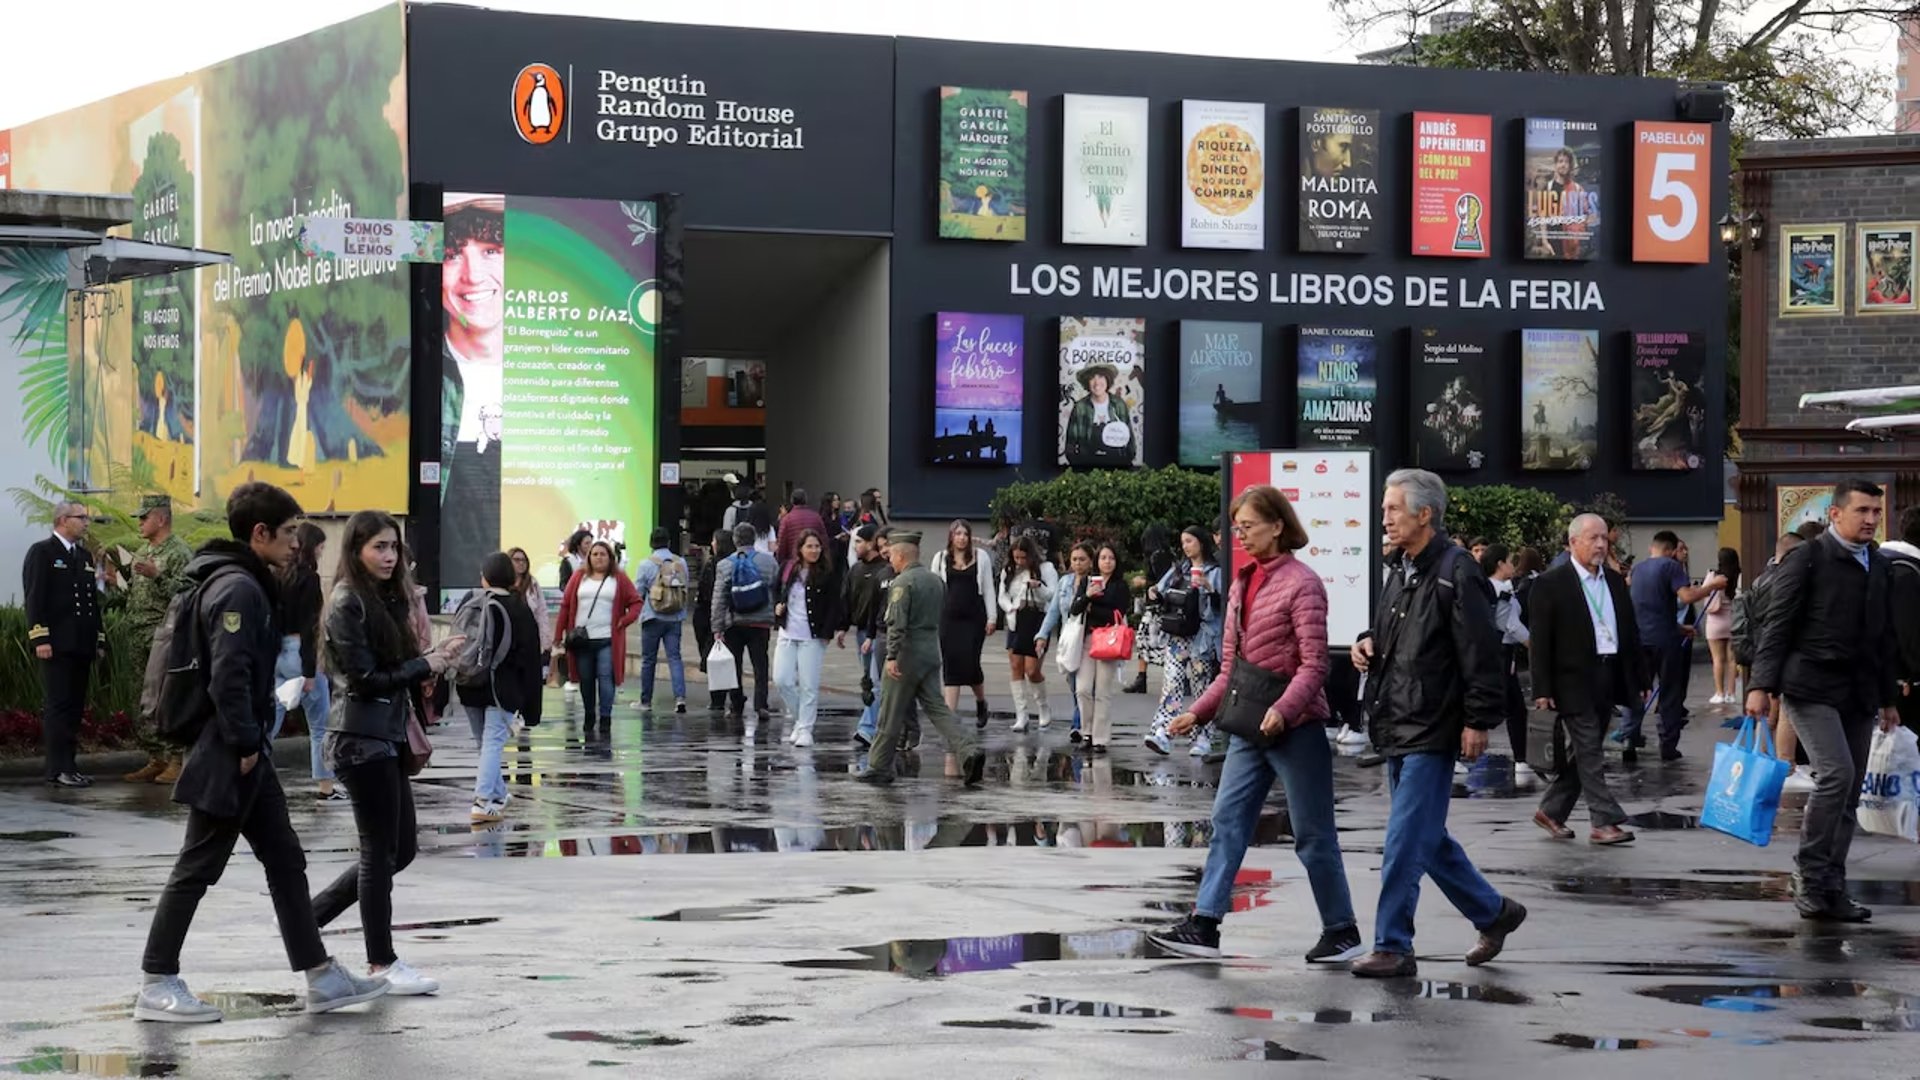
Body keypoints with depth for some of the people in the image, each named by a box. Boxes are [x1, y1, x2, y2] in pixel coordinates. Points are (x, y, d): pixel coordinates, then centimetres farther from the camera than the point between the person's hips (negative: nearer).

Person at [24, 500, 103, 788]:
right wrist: (40, 639, -17)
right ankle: (59, 769, -10)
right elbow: (35, 599, -10)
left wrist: (99, 640, 15)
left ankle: (68, 765, 10)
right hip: (56, 645, -7)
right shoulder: (42, 552, -3)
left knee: (74, 707, 7)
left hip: (81, 645, 7)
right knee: (59, 706, -9)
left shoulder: (85, 556, 19)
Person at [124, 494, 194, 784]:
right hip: (141, 639, 9)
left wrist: (157, 576, -28)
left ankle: (177, 761, -7)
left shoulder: (179, 553, -8)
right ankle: (156, 760, 14)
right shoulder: (143, 552, 20)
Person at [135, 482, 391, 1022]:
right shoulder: (238, 589, -18)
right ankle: (157, 986, 5)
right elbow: (228, 676, -25)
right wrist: (246, 743, -19)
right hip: (227, 755, -11)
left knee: (285, 860, 12)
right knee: (197, 869, -3)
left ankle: (320, 976, 16)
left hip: (246, 753, 11)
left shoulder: (249, 585, 14)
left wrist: (253, 743, 14)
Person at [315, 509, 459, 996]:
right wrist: (427, 664, -15)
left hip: (387, 737, 9)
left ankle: (309, 917, 20)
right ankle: (382, 963, 8)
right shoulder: (348, 603, -12)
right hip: (363, 740, -9)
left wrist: (434, 653, -2)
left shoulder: (385, 598, 15)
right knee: (381, 851, -2)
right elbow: (366, 679, -17)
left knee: (400, 848, 12)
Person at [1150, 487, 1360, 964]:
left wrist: (1284, 709, -31)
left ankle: (1342, 931, 12)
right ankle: (1204, 925, 2)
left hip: (1294, 727, -8)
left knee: (1312, 834, 1)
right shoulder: (1242, 584, 12)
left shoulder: (1302, 583, -11)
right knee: (1227, 822, 2)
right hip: (1248, 727, 8)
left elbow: (1314, 663, -18)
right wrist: (1199, 712, 8)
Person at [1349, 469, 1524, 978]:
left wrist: (1478, 721, -19)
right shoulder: (1400, 570, 14)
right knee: (1428, 840, 16)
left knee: (1405, 843, -7)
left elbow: (1481, 651, -17)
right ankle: (1493, 912, 31)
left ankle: (1392, 947, -2)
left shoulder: (1455, 573, -14)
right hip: (1397, 727, 9)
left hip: (1432, 732, -9)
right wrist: (1367, 644, 7)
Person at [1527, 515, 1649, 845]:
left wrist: (1640, 678, 12)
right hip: (1574, 681, -6)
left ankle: (1551, 811, 22)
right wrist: (1542, 690, -13)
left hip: (1608, 679, 7)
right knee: (1590, 752, -7)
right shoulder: (1551, 584, -6)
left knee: (1585, 752, 11)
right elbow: (1541, 641, -9)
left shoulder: (1615, 582, 13)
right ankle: (1604, 822, -7)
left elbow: (1631, 632, 17)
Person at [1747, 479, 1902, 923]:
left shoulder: (1880, 566, 14)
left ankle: (1830, 888, 11)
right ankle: (1810, 874, -9)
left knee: (1848, 794, 5)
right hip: (1813, 687, -7)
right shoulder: (1807, 560, -6)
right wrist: (1761, 685, -16)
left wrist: (1888, 697, 21)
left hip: (1859, 696, 7)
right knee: (1837, 773, -21)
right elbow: (1777, 626, -9)